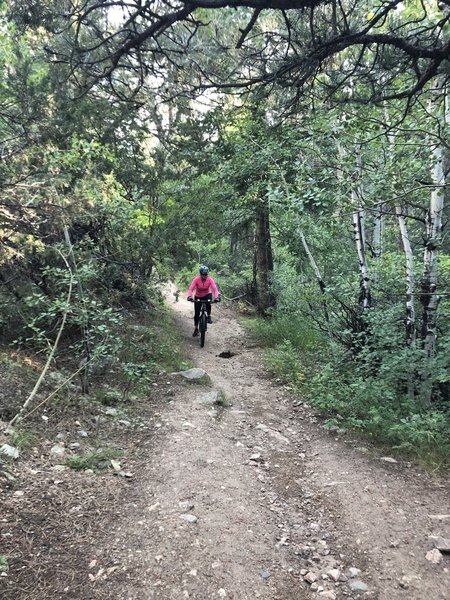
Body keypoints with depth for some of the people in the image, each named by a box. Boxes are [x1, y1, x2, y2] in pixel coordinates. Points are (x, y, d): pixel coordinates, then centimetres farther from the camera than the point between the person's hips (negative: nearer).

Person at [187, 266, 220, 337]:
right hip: (198, 297, 0)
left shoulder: (210, 279, -24)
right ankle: (196, 329, 14)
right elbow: (191, 289, -33)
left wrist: (216, 297, -52)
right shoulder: (196, 279, -26)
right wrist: (189, 296, -53)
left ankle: (209, 316, -8)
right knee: (197, 313, -1)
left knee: (208, 304, -34)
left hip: (207, 295, 0)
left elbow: (215, 289, -34)